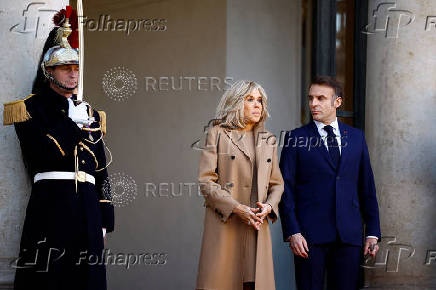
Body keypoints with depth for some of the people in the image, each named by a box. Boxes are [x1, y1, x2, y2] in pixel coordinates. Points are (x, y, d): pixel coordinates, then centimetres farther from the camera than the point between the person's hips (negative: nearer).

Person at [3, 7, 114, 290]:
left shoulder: (90, 114, 20)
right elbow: (48, 155, -13)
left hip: (88, 206, 5)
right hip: (50, 201, -5)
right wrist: (75, 121, -5)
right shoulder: (29, 109, 4)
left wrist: (104, 220, 11)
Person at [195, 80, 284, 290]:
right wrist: (236, 208, -14)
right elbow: (206, 181, -5)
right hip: (225, 225, -4)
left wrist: (269, 206, -4)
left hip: (257, 226, 4)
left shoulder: (268, 141, 16)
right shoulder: (217, 134, 1)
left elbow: (276, 183, 18)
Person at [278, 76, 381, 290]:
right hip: (309, 235, -2)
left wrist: (373, 232, 7)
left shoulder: (356, 137, 12)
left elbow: (367, 187, 13)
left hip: (349, 234, 2)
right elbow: (286, 189, -1)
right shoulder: (296, 139, 4)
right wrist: (292, 232, -10)